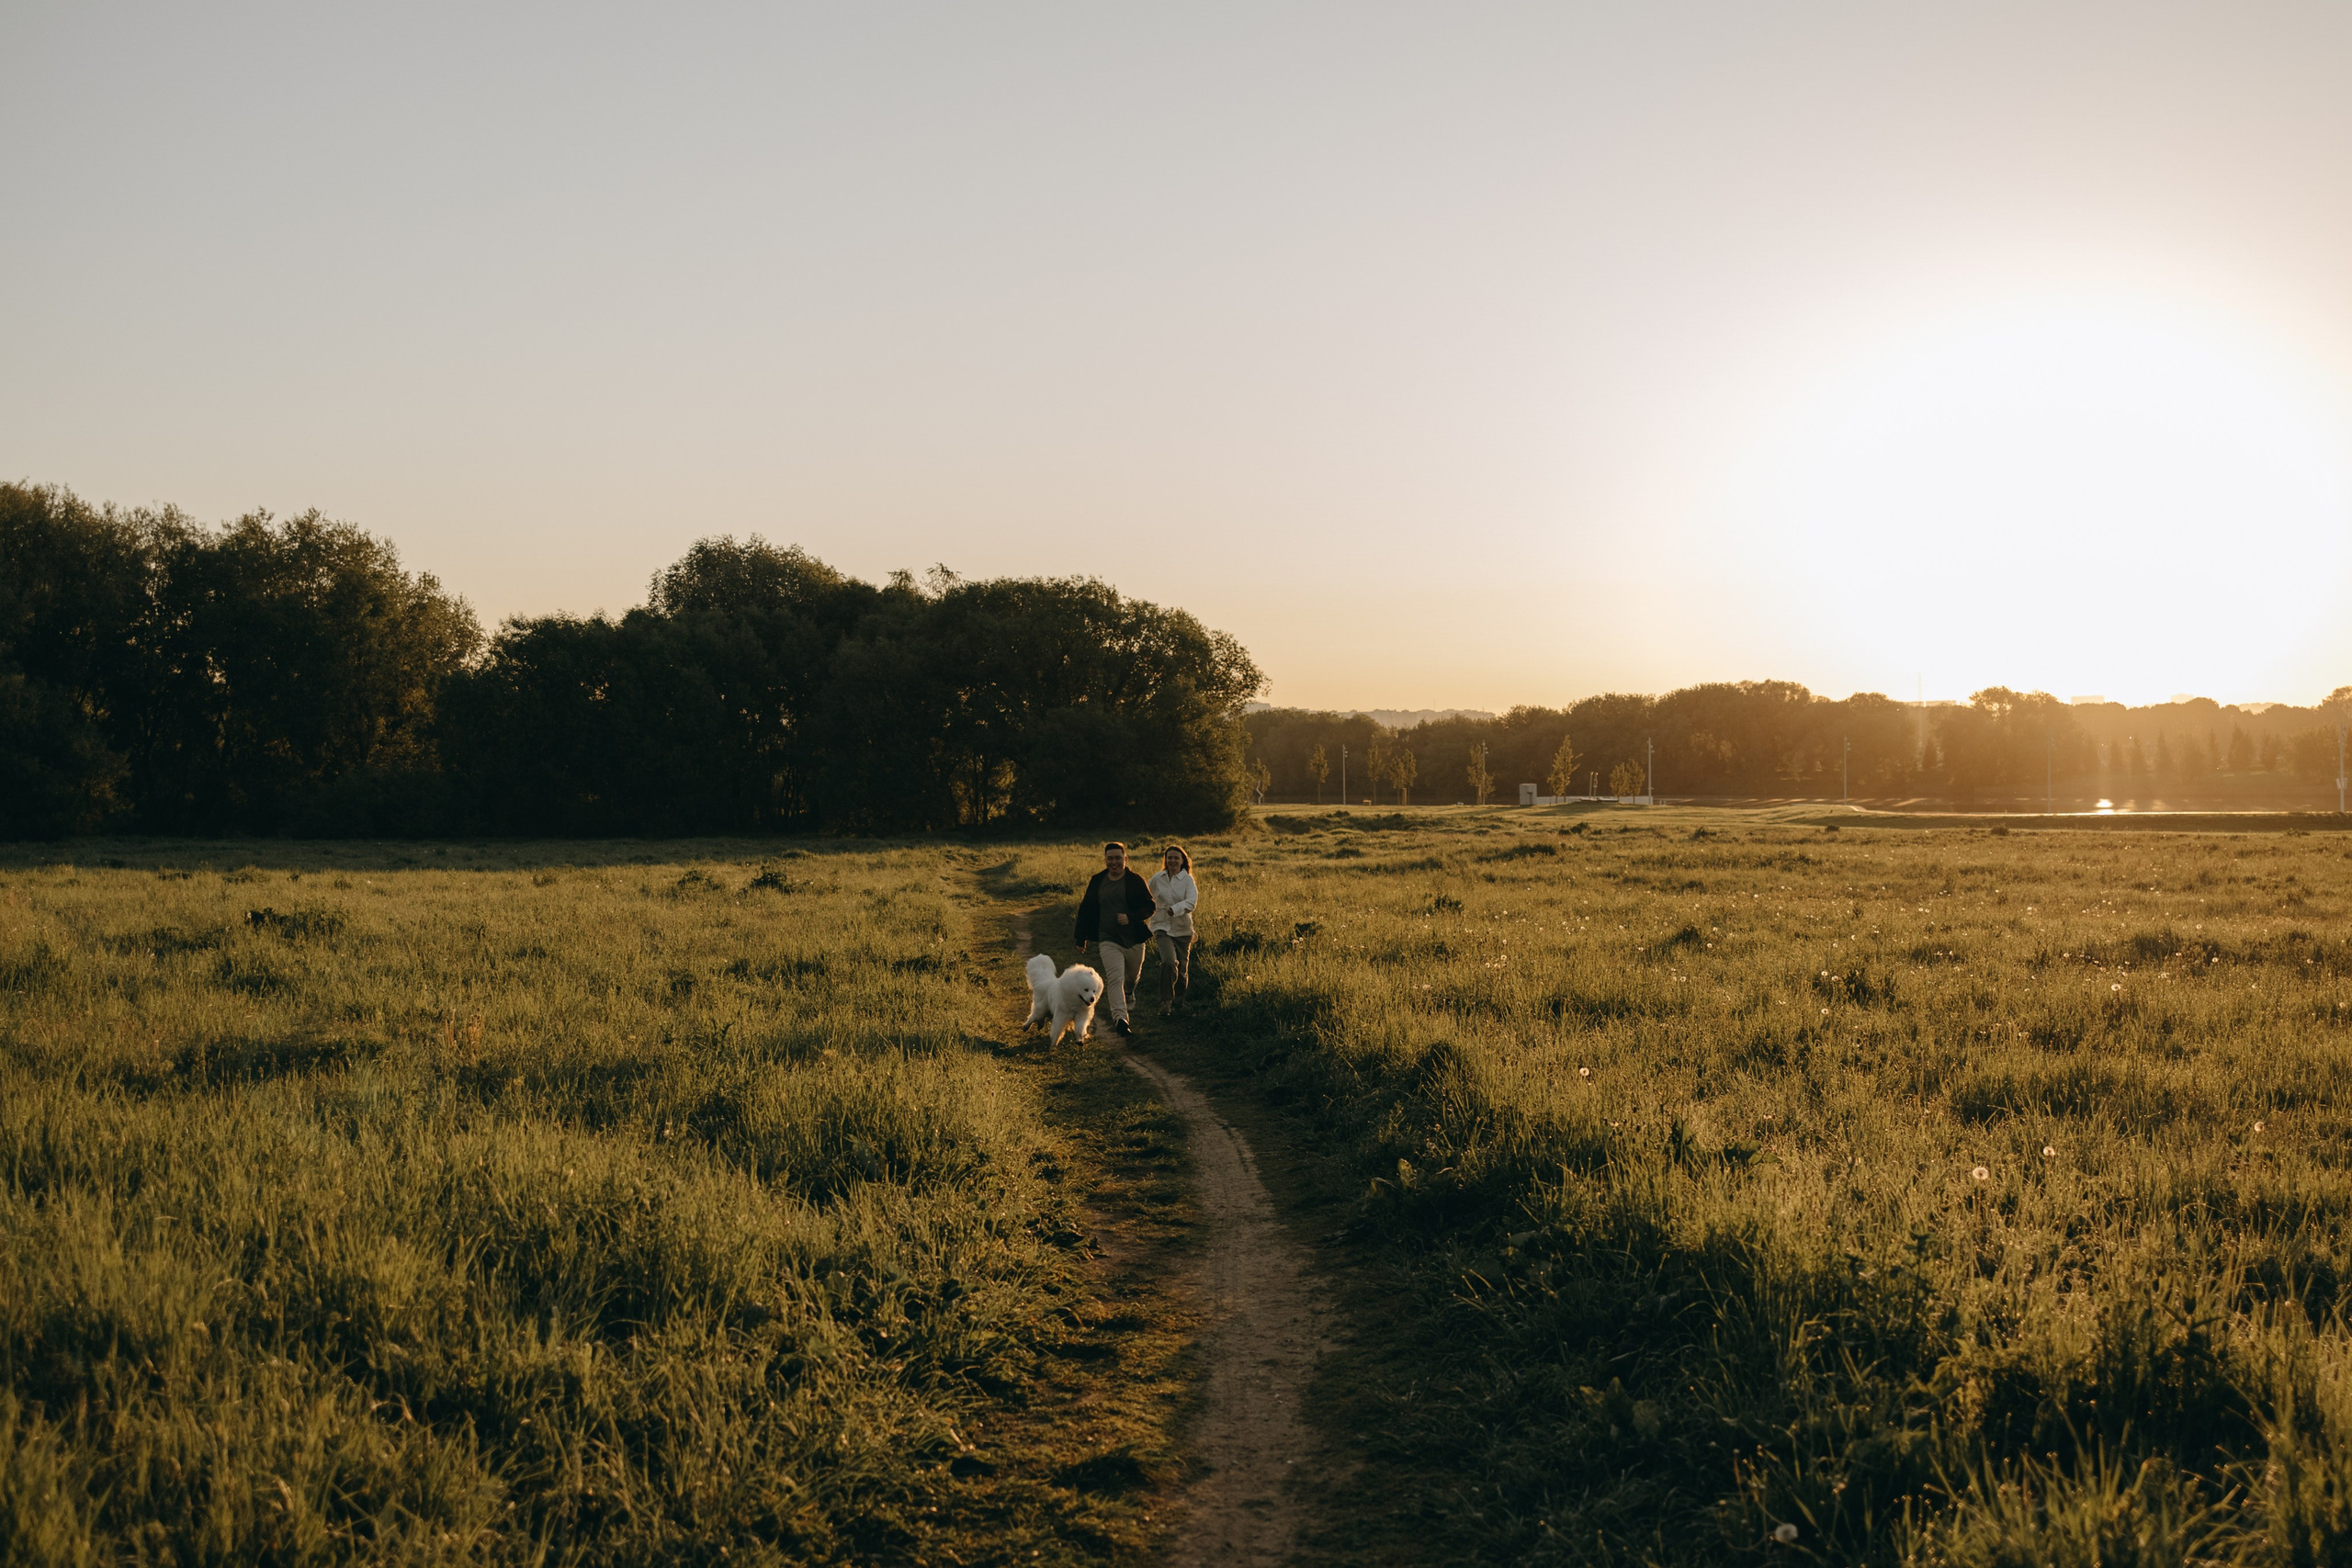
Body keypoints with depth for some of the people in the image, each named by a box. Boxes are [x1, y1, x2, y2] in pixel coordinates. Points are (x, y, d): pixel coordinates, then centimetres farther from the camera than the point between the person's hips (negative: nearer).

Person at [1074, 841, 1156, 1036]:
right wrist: (1081, 939, 11)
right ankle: (1120, 1018, -29)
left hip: (1134, 940, 1)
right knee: (1115, 978, -19)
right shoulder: (1097, 882, 4)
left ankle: (1128, 996, 55)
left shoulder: (1135, 881, -1)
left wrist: (1131, 917, -20)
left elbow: (1149, 907, -1)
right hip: (1108, 940, -1)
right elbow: (1086, 910, 11)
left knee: (1132, 977, 21)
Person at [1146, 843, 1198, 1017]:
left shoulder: (1188, 880, -4)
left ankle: (1177, 1003, 31)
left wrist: (1175, 909, -34)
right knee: (1169, 962, -24)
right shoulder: (1157, 878, 2)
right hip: (1162, 927, 0)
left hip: (1182, 929, 0)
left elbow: (1192, 902, -20)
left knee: (1182, 969, 8)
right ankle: (1165, 1001, -15)